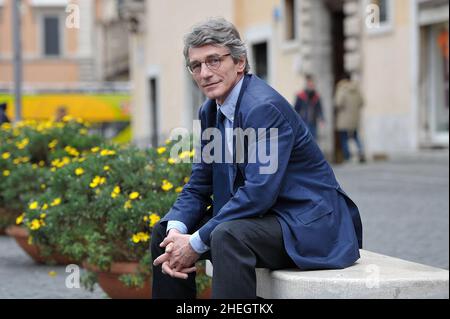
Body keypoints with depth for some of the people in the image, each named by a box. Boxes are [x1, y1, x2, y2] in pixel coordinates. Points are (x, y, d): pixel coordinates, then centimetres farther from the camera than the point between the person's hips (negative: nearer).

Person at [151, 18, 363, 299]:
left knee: (228, 236, -36)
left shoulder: (264, 107, -21)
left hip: (309, 225, -9)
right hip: (262, 218, 9)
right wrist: (177, 231, -13)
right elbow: (199, 185, 8)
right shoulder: (210, 111, 7)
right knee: (164, 231, 8)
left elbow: (259, 192, -27)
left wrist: (197, 243, -23)